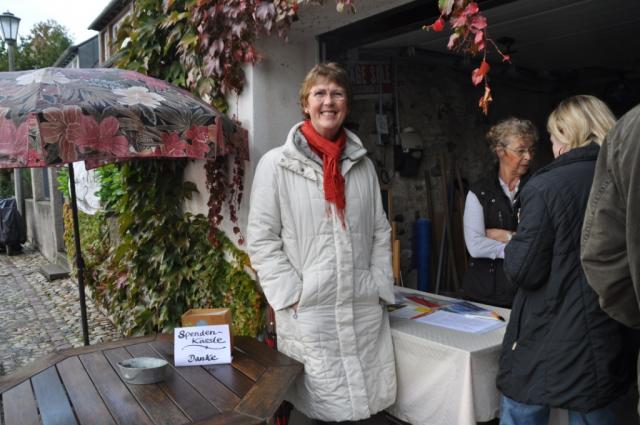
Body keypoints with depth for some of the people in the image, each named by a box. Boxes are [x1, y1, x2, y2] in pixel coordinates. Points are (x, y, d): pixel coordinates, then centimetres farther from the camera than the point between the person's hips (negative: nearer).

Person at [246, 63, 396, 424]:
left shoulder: (362, 164, 10)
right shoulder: (277, 164, -3)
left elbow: (380, 231, 12)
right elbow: (261, 239, -4)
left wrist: (381, 287, 4)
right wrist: (293, 294, -10)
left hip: (366, 310, 4)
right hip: (308, 313, -3)